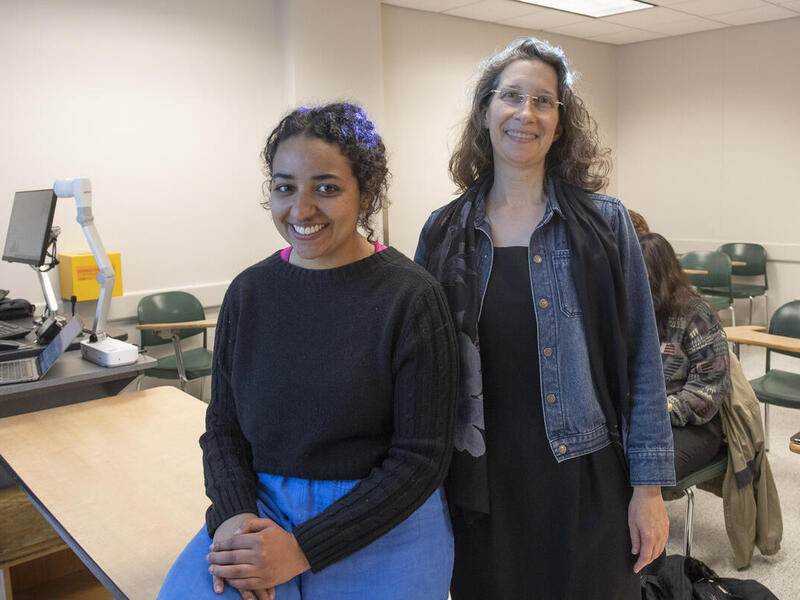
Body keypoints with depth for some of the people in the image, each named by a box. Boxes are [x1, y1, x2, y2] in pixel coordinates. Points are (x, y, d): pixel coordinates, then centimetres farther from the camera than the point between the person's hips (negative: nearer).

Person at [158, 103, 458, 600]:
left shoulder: (412, 297, -11)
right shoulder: (249, 292, 3)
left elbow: (421, 456, -11)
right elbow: (224, 427, 8)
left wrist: (304, 550, -15)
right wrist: (233, 516, -12)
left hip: (381, 522, -2)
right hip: (261, 507, 3)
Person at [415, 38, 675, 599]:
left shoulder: (605, 224, -4)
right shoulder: (444, 232, 1)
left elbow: (641, 361, -4)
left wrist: (649, 486, -5)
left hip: (583, 478, -1)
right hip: (480, 485, 2)